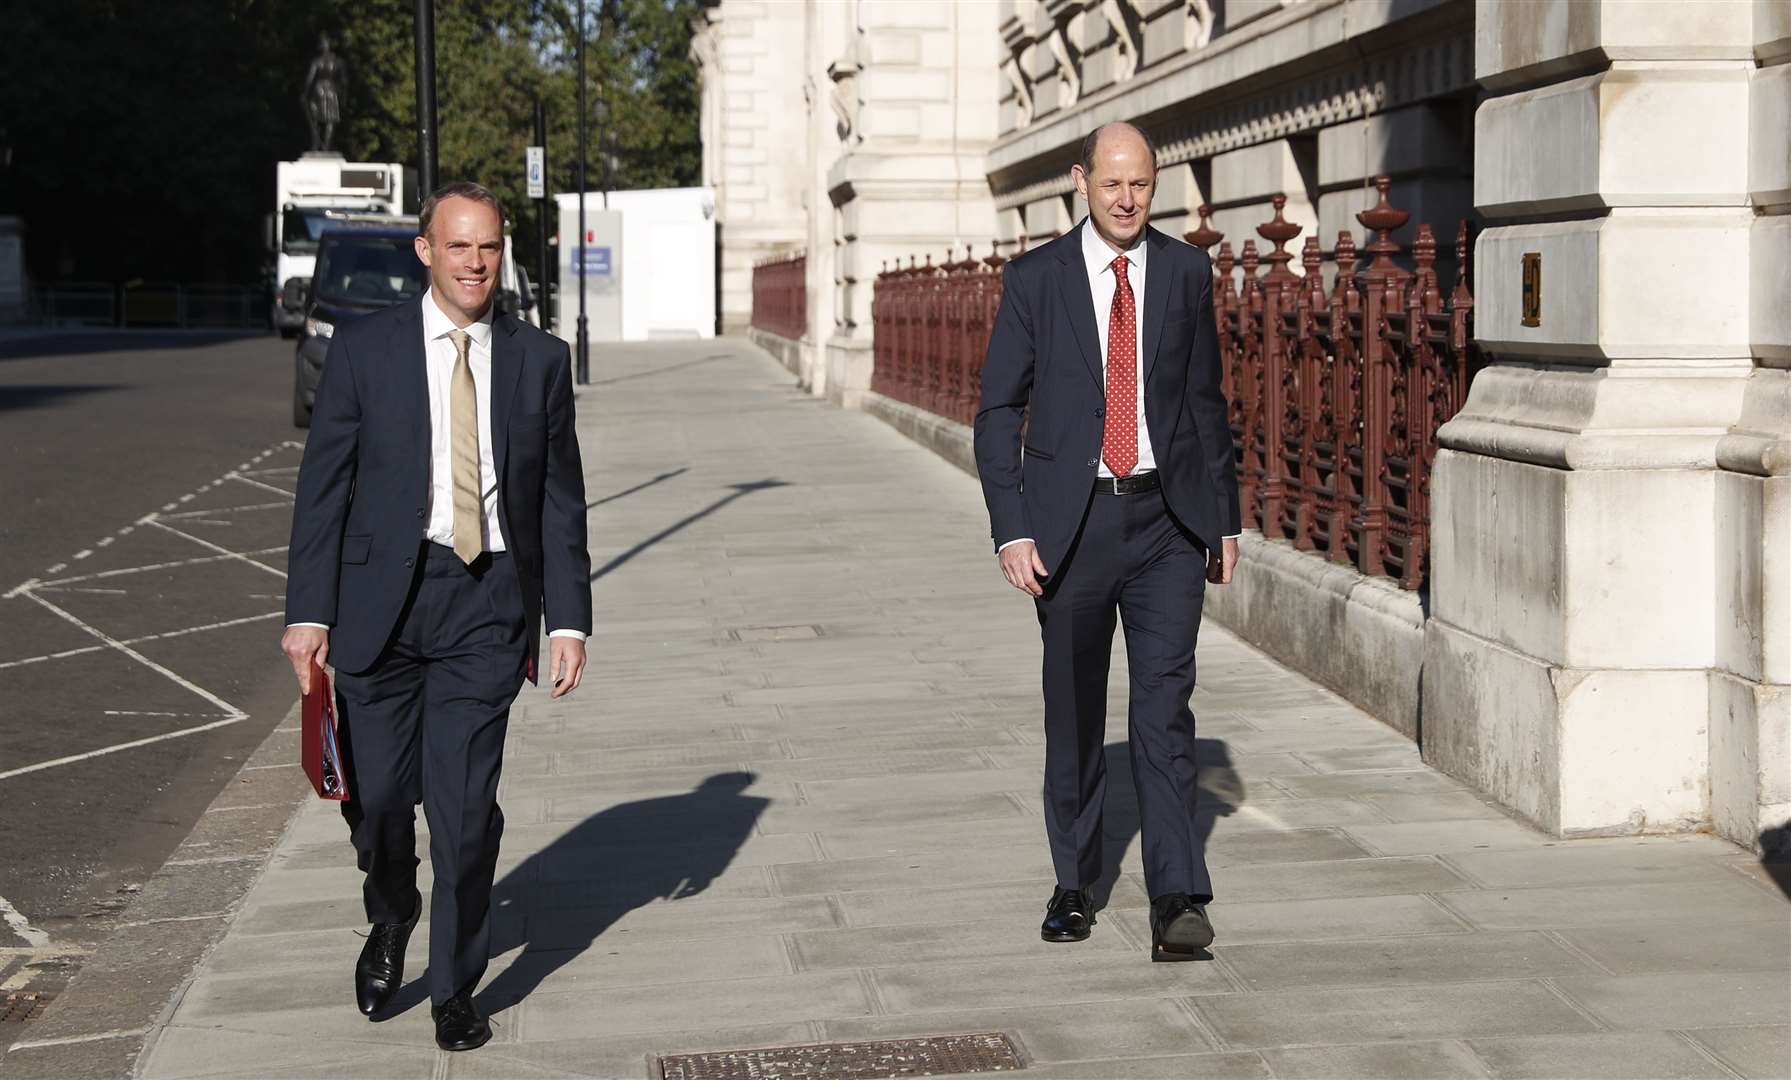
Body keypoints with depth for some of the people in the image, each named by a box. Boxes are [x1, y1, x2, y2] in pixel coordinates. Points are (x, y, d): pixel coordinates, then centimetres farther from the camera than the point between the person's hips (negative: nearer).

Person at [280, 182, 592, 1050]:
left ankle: (455, 989, 12)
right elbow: (324, 486, 1)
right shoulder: (364, 350, 3)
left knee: (465, 802, -4)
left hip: (487, 602, 0)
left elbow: (560, 498, 8)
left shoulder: (539, 360, 7)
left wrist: (568, 619, 2)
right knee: (377, 792, 4)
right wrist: (309, 611, -5)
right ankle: (391, 921, 37)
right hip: (381, 597, 0)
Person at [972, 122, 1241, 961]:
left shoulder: (1185, 271, 5)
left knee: (1164, 709, -9)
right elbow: (998, 411, 0)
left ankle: (1177, 902, -12)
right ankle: (1074, 885, 25)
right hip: (1072, 519, 0)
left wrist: (1225, 518, 11)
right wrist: (1013, 530, -9)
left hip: (1167, 520, 0)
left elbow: (1206, 401, 13)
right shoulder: (1036, 278, -1)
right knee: (1074, 714, 10)